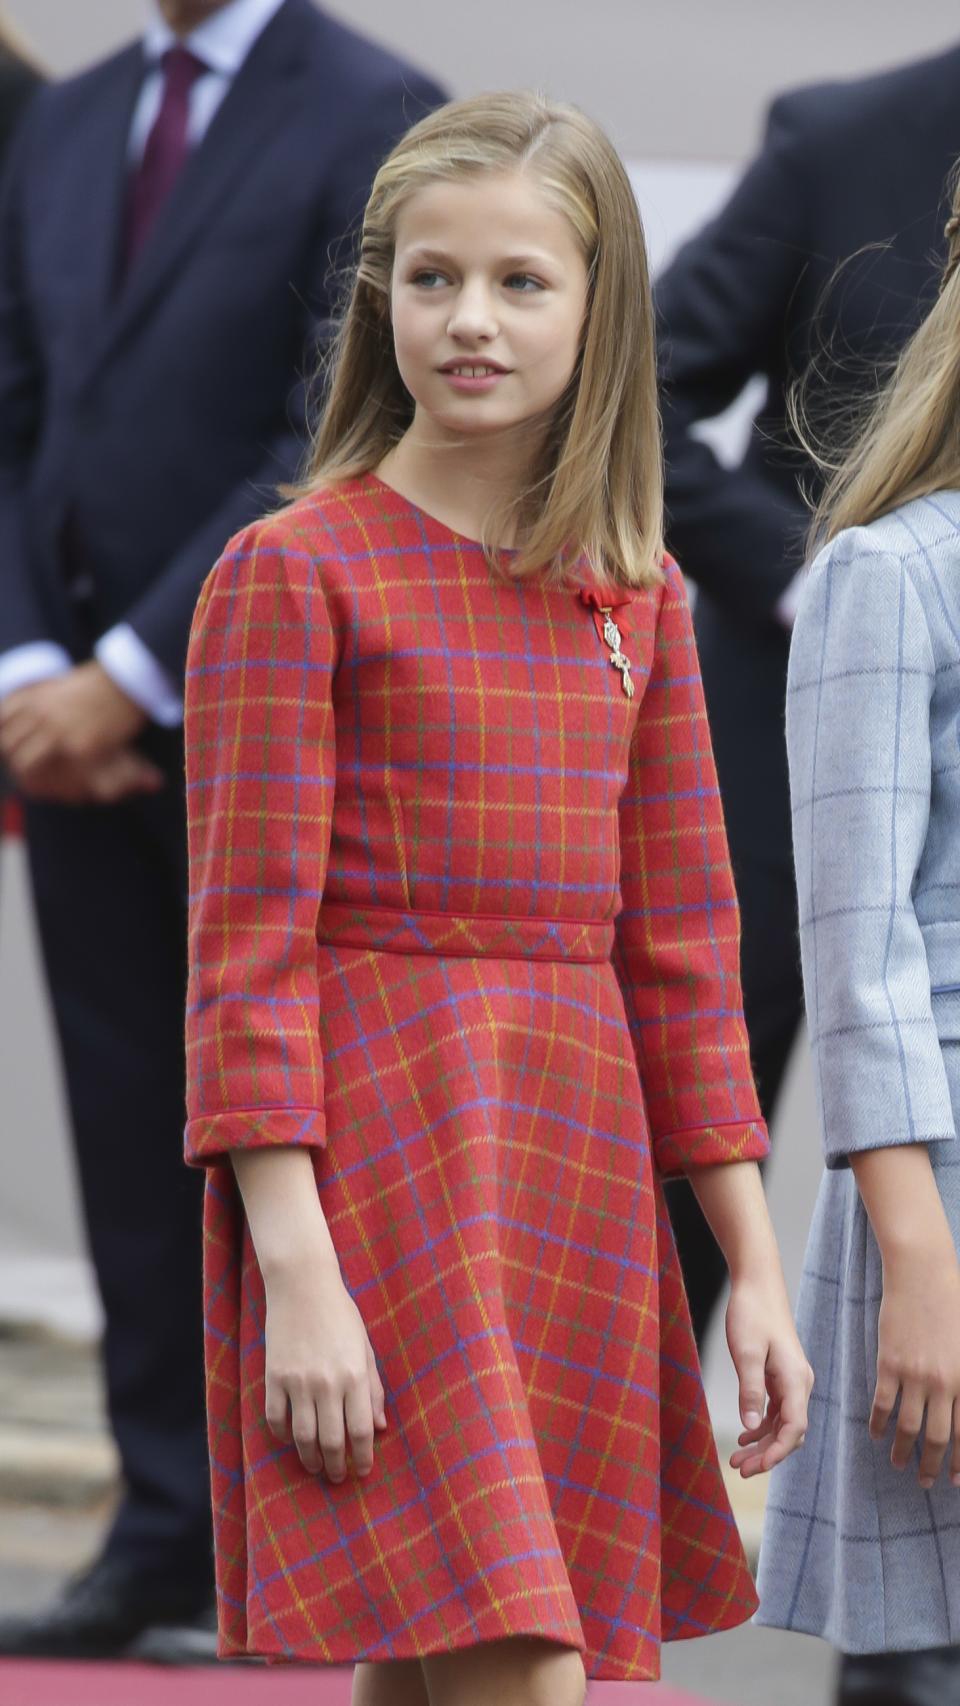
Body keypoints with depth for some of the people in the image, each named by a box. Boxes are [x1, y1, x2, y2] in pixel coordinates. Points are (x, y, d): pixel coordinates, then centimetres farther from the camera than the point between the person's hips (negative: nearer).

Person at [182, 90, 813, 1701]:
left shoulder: (637, 598, 11)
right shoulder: (294, 571, -5)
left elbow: (682, 949, 14)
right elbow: (245, 950, -9)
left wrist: (753, 1265, 10)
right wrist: (294, 1269, -16)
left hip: (578, 1159, 6)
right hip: (375, 1156, -6)